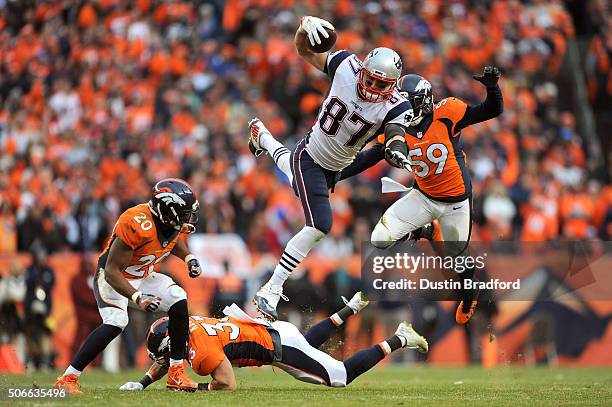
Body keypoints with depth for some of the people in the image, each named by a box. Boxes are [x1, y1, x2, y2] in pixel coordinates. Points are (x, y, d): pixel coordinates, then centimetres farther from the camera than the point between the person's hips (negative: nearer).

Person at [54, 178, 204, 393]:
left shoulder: (175, 222, -11)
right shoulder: (136, 225, -35)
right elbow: (112, 271, -32)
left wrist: (188, 258, 0)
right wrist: (137, 298, -42)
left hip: (143, 275, 7)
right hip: (114, 277, -7)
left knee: (178, 301, -11)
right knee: (115, 323, -28)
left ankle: (176, 372, -1)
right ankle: (67, 379, -21)